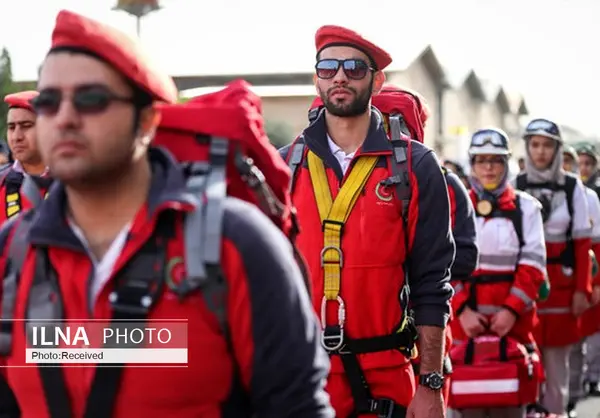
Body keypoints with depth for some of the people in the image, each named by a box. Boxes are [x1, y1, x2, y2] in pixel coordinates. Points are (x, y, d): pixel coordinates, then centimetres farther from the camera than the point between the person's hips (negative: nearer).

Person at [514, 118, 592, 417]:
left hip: (560, 283, 0)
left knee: (557, 360, 6)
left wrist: (582, 289, -2)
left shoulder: (572, 187, 4)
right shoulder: (515, 186, 4)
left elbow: (582, 243, 3)